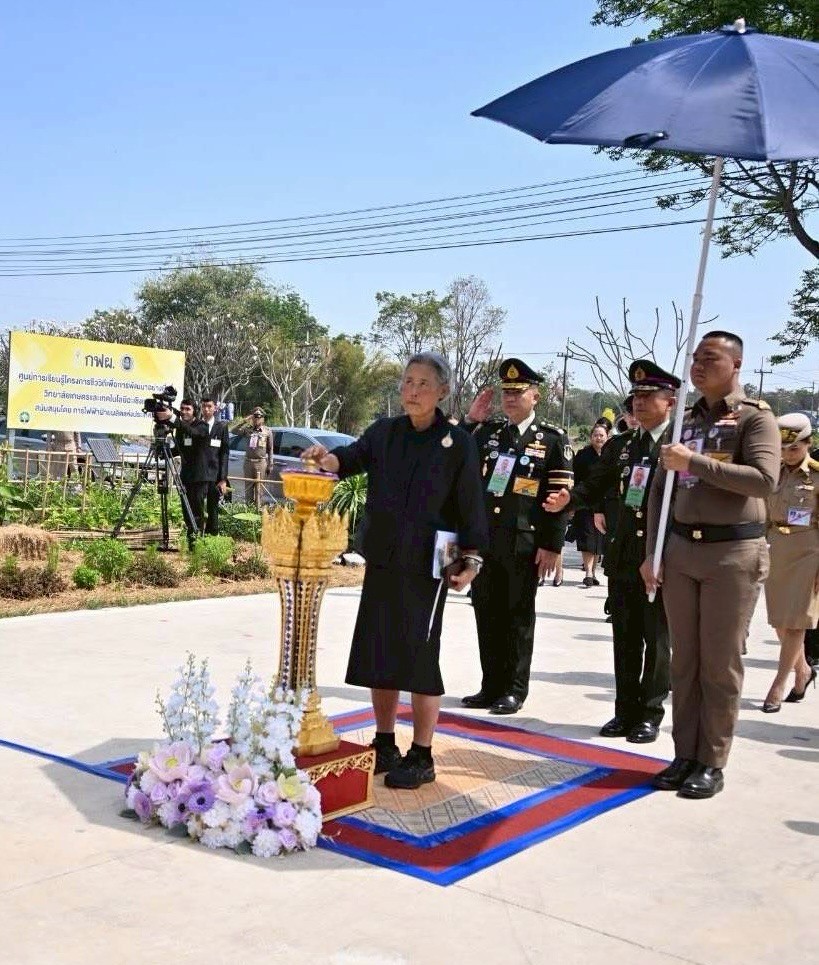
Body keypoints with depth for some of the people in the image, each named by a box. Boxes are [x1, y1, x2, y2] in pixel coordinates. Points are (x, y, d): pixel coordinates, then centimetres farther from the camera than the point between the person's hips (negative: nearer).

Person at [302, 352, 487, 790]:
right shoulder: (384, 433, 6)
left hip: (426, 567, -4)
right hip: (381, 561, 5)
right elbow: (351, 458, -8)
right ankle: (384, 745, 26)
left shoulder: (457, 443, -5)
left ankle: (421, 757, 11)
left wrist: (472, 559, -6)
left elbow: (470, 505, -4)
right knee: (379, 654, 10)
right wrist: (326, 458, -29)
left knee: (419, 656, -1)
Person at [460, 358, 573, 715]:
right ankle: (491, 685, 21)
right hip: (483, 539, 5)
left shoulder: (553, 439, -2)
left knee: (518, 616, 5)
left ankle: (514, 689, 15)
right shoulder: (487, 431, 12)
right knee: (487, 614, 10)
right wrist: (469, 421, 6)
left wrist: (551, 546, -11)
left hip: (523, 544, -5)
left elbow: (560, 497, -6)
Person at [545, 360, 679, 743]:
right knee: (625, 639, 12)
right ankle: (626, 711, 23)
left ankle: (650, 714, 17)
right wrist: (568, 499, -12)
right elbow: (594, 486, 8)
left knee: (656, 640, 6)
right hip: (621, 556, 5)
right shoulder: (619, 445, 10)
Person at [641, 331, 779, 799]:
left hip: (734, 554, -5)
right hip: (681, 550, 5)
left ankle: (713, 763, 10)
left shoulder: (755, 417, -5)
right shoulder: (685, 420, 13)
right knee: (684, 660, 8)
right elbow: (660, 489, 14)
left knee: (720, 663, 1)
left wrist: (694, 462, -22)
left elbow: (765, 480, -21)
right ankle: (685, 755, 17)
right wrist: (652, 553, 7)